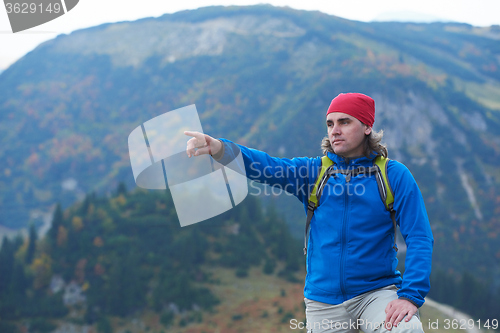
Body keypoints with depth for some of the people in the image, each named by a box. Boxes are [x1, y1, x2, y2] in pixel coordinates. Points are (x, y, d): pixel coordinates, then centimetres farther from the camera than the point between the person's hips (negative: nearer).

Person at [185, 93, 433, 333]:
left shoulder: (394, 175, -1)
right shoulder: (313, 171, 6)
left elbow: (419, 237, -5)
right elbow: (266, 167, -11)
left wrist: (410, 296, -19)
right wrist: (218, 148, -30)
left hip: (376, 293, -3)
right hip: (323, 302, 3)